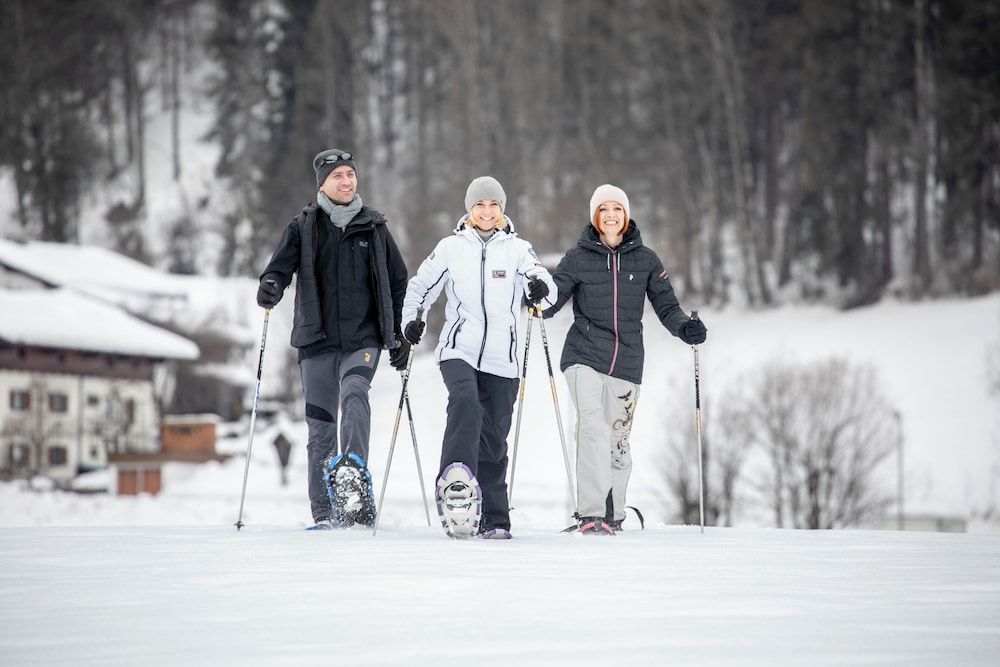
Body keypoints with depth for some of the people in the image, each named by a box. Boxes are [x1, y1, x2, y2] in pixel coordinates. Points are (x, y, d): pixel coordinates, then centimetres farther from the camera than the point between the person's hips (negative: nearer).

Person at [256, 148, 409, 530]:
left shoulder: (373, 227, 9)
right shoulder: (303, 227, 6)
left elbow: (398, 282, 16)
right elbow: (281, 266, -3)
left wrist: (400, 336, 12)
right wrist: (270, 287, -27)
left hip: (363, 338, 0)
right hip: (317, 341, 0)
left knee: (354, 393, -28)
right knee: (320, 428, 0)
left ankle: (353, 471, -43)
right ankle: (325, 513, 4)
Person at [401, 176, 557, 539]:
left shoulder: (517, 249, 7)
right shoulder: (451, 247, 8)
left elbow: (546, 286, -7)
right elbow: (420, 286, 19)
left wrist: (540, 287, -30)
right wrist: (411, 319, 1)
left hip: (502, 358, 1)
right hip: (459, 349, -1)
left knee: (493, 439, 4)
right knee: (465, 402, -31)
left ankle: (493, 519, 12)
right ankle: (456, 479, -45)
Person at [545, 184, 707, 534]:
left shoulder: (645, 260, 6)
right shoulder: (578, 258, 2)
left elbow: (666, 305, 6)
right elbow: (553, 300, -2)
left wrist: (684, 327, -14)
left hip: (626, 362, 2)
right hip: (584, 357, -2)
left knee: (617, 440, 8)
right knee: (594, 428, -20)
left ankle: (612, 514, 24)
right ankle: (591, 514, -22)